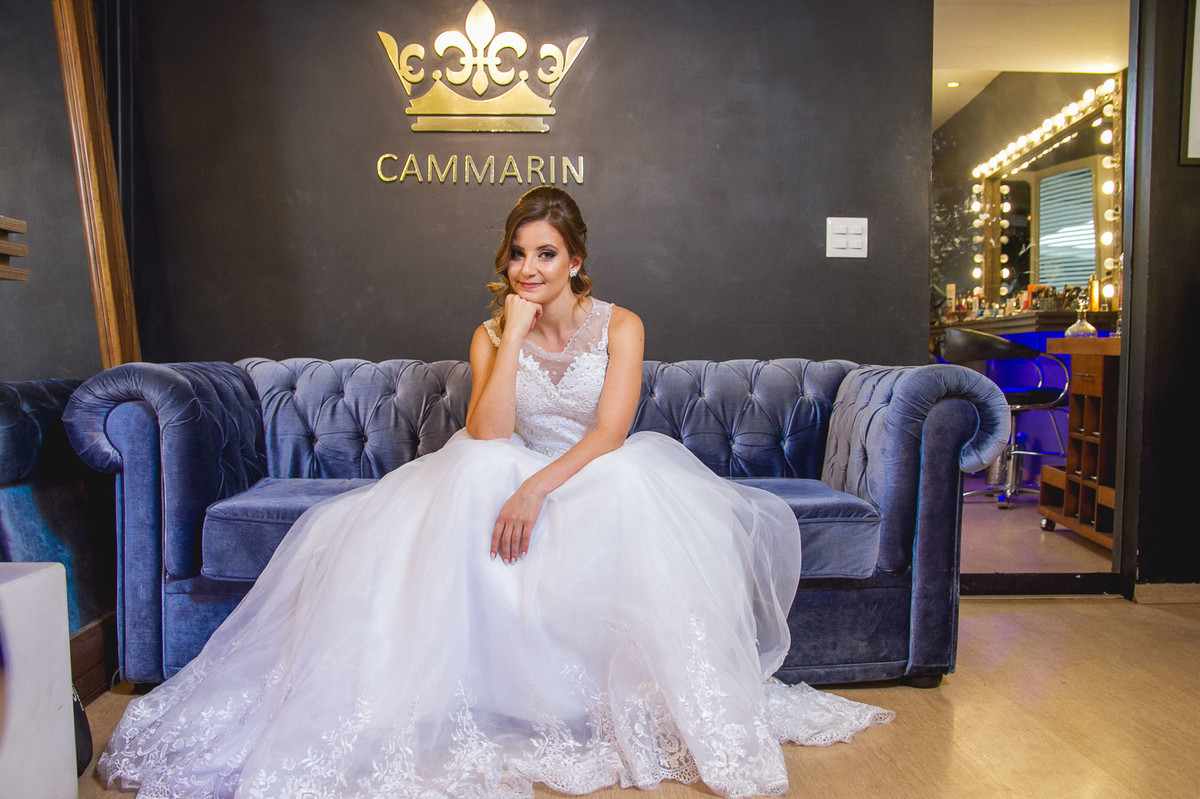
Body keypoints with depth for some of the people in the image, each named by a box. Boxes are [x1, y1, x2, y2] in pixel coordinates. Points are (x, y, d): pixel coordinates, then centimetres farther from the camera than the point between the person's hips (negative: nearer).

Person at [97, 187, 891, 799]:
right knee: (441, 523, -28)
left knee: (639, 497, -35)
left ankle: (665, 708, -24)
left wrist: (537, 490, -30)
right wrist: (515, 334, -17)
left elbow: (610, 435, -16)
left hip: (601, 481, -2)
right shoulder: (492, 333, 2)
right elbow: (487, 435, -14)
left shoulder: (619, 326, -4)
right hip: (513, 479, 2)